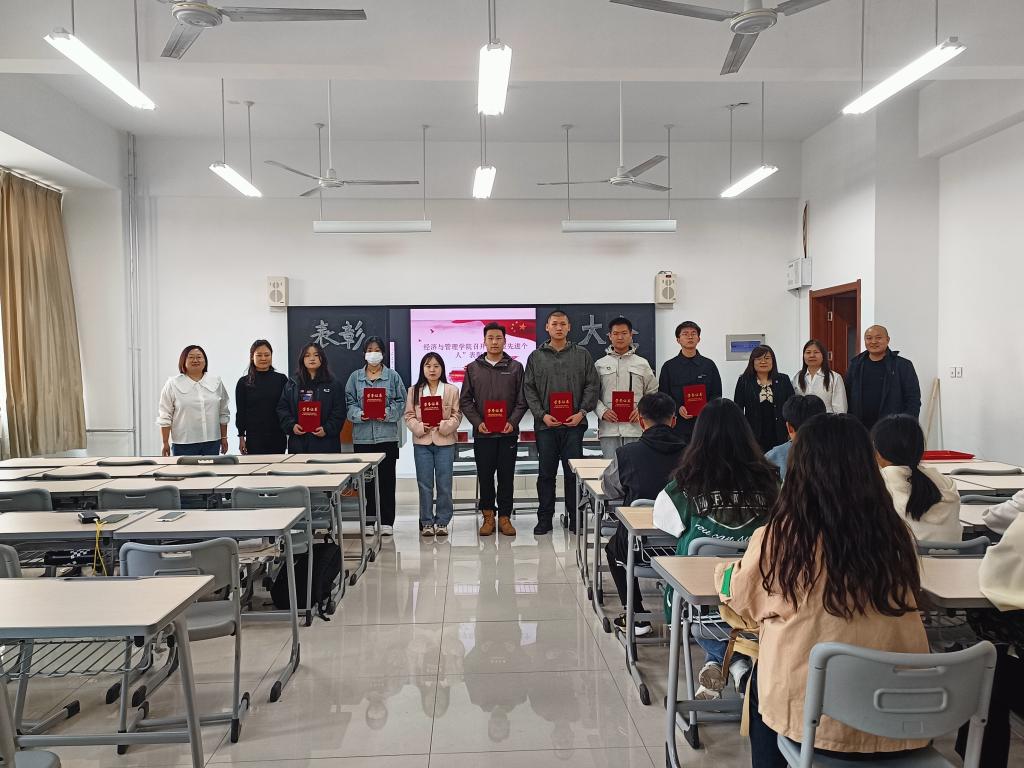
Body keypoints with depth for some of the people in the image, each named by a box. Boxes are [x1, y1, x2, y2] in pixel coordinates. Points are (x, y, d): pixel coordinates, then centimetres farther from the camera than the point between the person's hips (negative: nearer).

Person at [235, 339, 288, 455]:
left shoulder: (282, 379, 4)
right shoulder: (244, 382, 4)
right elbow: (240, 412, 5)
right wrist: (241, 437, 1)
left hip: (278, 437, 1)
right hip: (254, 437, -1)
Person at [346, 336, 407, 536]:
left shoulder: (393, 376, 6)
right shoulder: (355, 377, 10)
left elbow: (401, 402, 3)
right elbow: (349, 403, 6)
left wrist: (388, 413, -13)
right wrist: (360, 414, -12)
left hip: (387, 435, -1)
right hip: (362, 436, 1)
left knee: (386, 478, 2)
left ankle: (386, 521, 9)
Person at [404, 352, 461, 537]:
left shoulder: (452, 390, 3)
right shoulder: (414, 391, 6)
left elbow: (456, 415, 0)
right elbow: (409, 416, 3)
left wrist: (444, 426, -16)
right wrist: (421, 427, -14)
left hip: (445, 442, -1)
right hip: (422, 442, 1)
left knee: (444, 485, 3)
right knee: (424, 484, 5)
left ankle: (442, 521, 14)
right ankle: (426, 522, 14)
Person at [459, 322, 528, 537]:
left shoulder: (516, 367, 5)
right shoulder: (473, 368, 7)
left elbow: (522, 400, 3)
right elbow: (465, 400, 5)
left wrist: (513, 422, -11)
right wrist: (477, 423, -8)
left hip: (508, 433, 0)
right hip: (482, 433, 0)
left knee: (507, 477, 4)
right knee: (485, 476, 5)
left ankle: (504, 517, 14)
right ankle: (488, 516, 17)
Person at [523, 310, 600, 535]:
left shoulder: (582, 355, 8)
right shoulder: (536, 356, 8)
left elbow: (592, 386, 4)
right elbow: (529, 389, 4)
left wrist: (581, 412, -8)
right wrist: (542, 414, -7)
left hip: (574, 424, 0)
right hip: (545, 424, 1)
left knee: (573, 472, 3)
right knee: (546, 473, 7)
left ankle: (575, 518, 12)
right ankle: (544, 519, 15)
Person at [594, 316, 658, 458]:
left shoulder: (642, 364, 10)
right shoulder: (600, 364, 9)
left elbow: (652, 393, 10)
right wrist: (602, 412, -10)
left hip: (635, 426, 0)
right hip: (609, 427, 0)